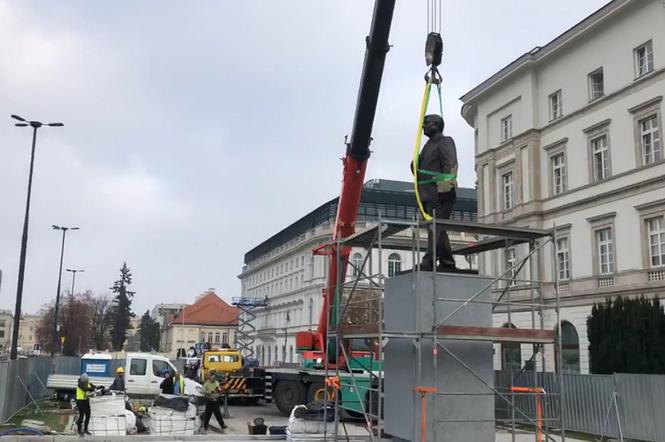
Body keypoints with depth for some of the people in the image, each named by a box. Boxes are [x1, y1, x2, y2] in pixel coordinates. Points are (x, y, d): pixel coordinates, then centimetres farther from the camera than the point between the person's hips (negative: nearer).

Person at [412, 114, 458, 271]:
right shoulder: (429, 145, 27)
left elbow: (450, 164, -11)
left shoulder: (445, 141, 2)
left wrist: (445, 184, -22)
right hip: (428, 194, 9)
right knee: (438, 229, 9)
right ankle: (447, 262, 13)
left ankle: (430, 261, -25)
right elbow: (417, 166, 26)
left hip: (440, 193, -9)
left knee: (436, 227, -16)